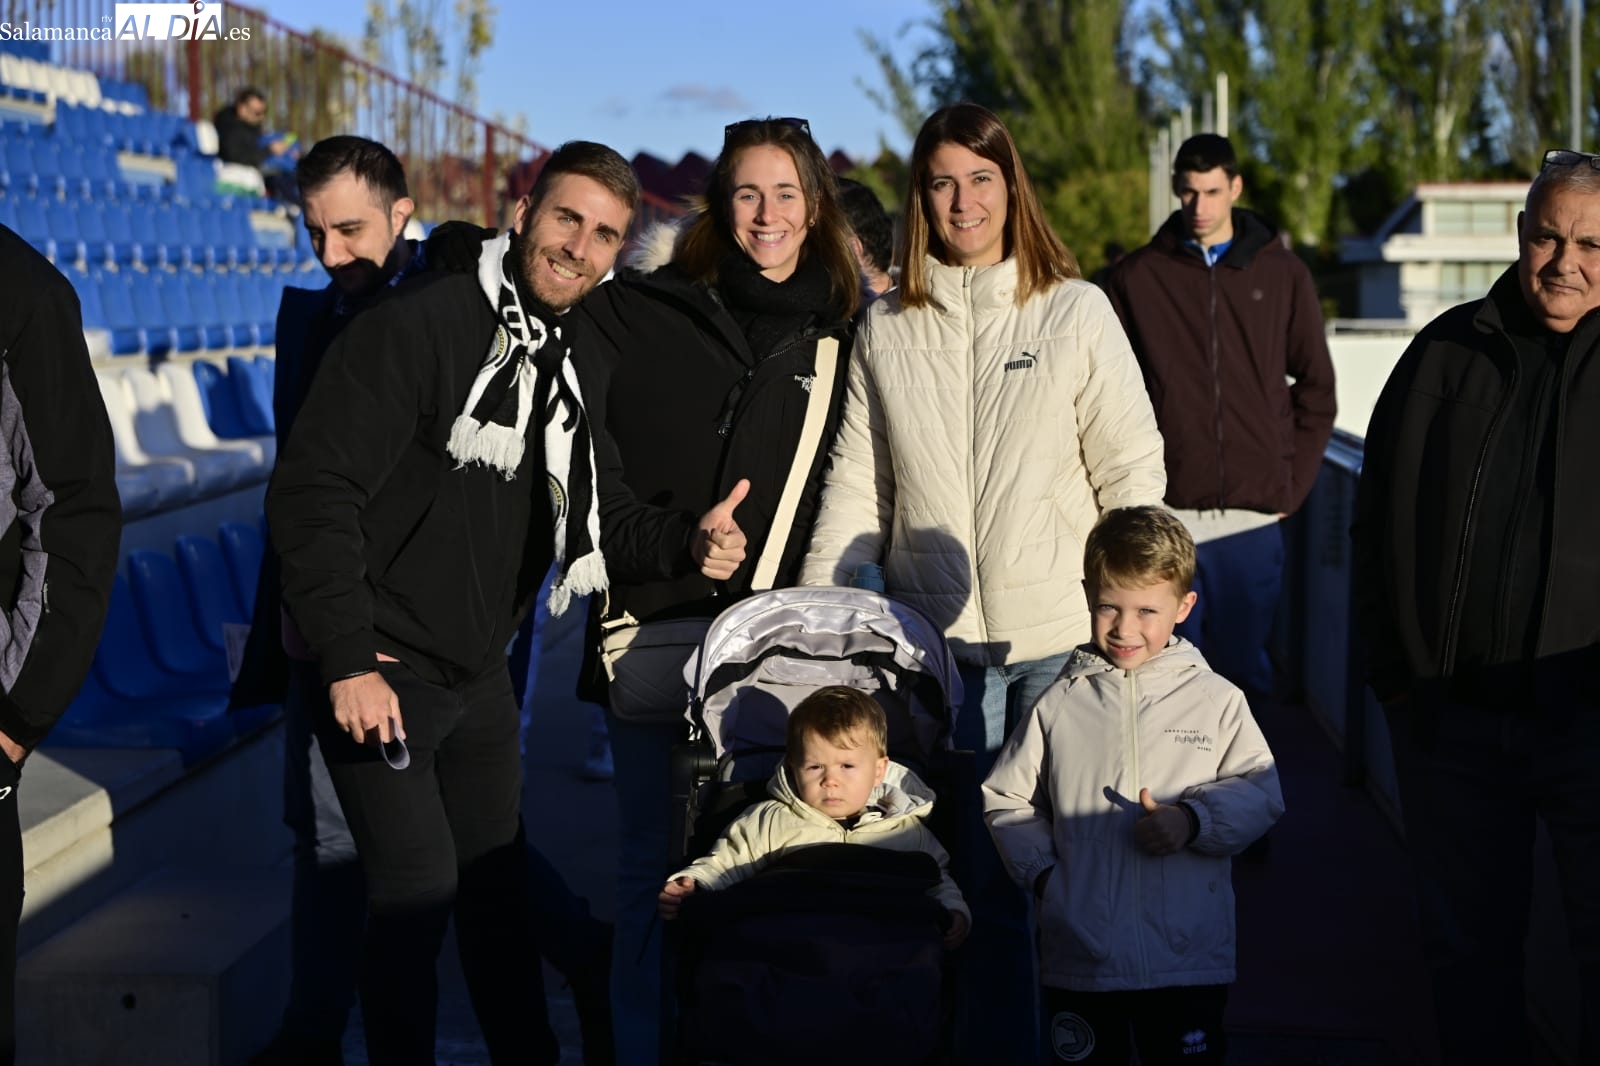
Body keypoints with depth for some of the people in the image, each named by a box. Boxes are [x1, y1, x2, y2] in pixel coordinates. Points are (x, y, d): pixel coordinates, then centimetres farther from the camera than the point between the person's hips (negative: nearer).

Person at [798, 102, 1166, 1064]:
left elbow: (1133, 471, 1)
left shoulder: (1076, 310, 0)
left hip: (1064, 637, -1)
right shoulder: (887, 329, 6)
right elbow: (858, 483, 6)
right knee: (978, 873, 7)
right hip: (940, 642, 2)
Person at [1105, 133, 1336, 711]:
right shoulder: (1136, 277, 5)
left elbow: (1315, 386, 11)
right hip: (1164, 515, -1)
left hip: (1254, 516, 1)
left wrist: (1294, 483, 4)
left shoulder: (1283, 274, 7)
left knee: (1245, 667, 8)